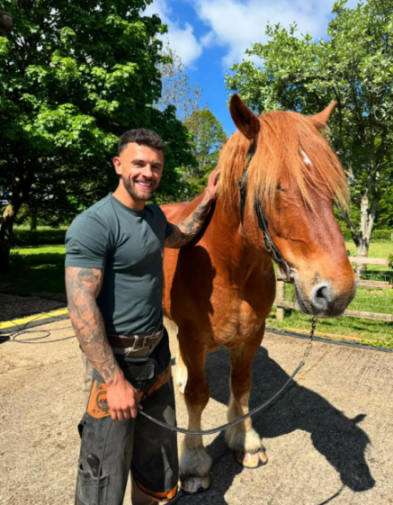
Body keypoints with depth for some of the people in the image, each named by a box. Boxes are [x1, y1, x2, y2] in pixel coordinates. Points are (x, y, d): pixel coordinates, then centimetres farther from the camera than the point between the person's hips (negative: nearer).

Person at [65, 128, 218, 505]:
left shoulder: (154, 214, 4)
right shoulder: (93, 224, -20)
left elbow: (179, 238, 27)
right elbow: (80, 309, -24)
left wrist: (207, 201, 17)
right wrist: (114, 381, -23)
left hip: (157, 351, 8)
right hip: (116, 359, -7)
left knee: (159, 457, 24)